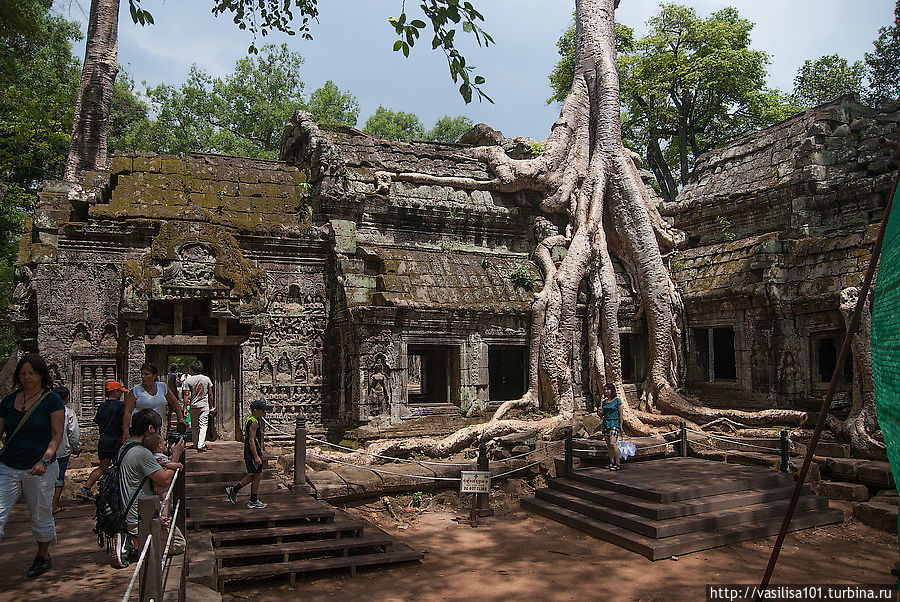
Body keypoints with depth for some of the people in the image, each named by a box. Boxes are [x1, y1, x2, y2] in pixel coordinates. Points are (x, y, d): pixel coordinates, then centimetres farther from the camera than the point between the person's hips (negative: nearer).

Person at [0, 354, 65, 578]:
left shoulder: (52, 400, -6)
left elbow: (57, 435, -8)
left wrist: (45, 461, -21)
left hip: (40, 470, -3)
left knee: (41, 516, 10)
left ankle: (43, 556, 32)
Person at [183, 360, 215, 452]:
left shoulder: (188, 380, -5)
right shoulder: (206, 379, -1)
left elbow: (186, 395, -6)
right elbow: (210, 394, 3)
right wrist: (212, 407, 10)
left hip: (193, 406, 0)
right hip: (204, 405, 0)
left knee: (194, 426, 14)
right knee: (203, 425, 1)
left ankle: (196, 444, 21)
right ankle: (201, 445, -10)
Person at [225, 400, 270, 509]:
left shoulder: (251, 420, 14)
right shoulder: (254, 423, -19)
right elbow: (251, 440, -23)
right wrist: (256, 457, -25)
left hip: (250, 453, 10)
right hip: (252, 453, -10)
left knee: (254, 475, 18)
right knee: (257, 476, 0)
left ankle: (233, 489, 23)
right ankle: (253, 502, 10)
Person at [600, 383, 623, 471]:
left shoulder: (617, 400, -3)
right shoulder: (604, 402, 13)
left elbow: (621, 414, -3)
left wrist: (621, 425, -6)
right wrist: (600, 410, -2)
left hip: (614, 423, -6)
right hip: (605, 422, 6)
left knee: (612, 443, -15)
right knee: (608, 444, 5)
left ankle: (618, 463, -9)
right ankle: (612, 462, 14)